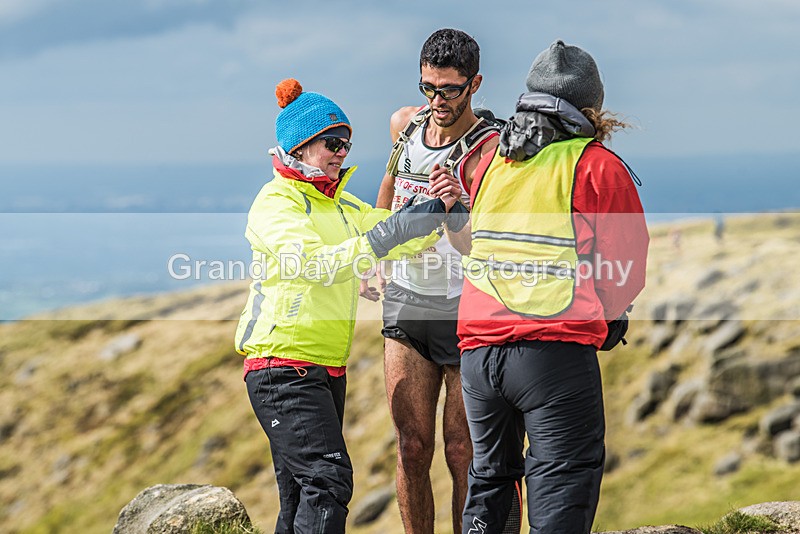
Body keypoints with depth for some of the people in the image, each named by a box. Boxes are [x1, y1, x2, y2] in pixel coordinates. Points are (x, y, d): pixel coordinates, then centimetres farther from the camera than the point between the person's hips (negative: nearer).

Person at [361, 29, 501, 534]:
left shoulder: (489, 150, -16)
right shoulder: (405, 123, 3)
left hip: (466, 308, -5)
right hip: (405, 299, 5)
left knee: (464, 455, -3)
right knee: (412, 448, 2)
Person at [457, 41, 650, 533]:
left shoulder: (489, 162, 15)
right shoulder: (598, 166, -1)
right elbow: (629, 268, -1)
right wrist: (609, 316, 19)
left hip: (478, 346, 5)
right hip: (558, 352, -5)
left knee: (489, 475, 19)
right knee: (562, 486, -3)